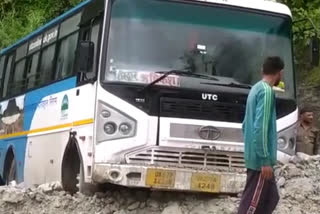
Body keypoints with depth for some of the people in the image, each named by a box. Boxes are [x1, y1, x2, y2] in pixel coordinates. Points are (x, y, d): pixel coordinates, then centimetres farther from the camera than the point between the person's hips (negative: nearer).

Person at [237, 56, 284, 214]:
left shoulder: (256, 88, 15)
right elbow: (260, 128, -22)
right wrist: (265, 160, -21)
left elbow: (246, 124, 21)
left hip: (253, 156, 10)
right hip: (261, 159, -10)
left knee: (271, 198, 16)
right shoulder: (266, 91, -15)